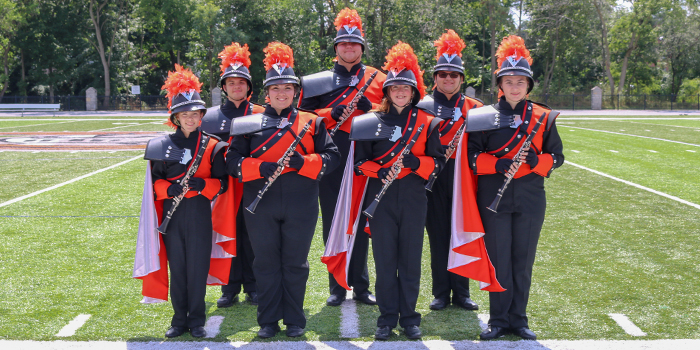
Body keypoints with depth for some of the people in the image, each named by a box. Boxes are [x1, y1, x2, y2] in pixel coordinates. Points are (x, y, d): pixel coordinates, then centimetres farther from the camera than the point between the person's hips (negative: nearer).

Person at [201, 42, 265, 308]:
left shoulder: (260, 114, 5)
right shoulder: (211, 116, 9)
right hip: (224, 186, 1)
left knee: (251, 236, 3)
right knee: (227, 234, 4)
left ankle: (252, 286, 15)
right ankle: (231, 288, 14)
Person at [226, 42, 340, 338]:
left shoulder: (312, 123, 4)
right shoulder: (249, 124, 5)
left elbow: (332, 156, 0)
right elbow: (232, 160, 0)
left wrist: (302, 163, -17)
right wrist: (261, 168, -17)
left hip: (300, 206, 0)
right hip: (261, 206, 1)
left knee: (295, 263, 7)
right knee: (266, 263, 7)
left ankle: (294, 320, 20)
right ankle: (268, 321, 19)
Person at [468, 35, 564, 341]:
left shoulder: (543, 117, 4)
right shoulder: (485, 117, 1)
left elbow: (556, 156, 7)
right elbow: (472, 154, 0)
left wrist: (536, 161, -14)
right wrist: (496, 165, -17)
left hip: (530, 199, 1)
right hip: (494, 198, -1)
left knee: (523, 261, 7)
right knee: (499, 260, 2)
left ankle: (518, 319, 18)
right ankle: (498, 319, 14)